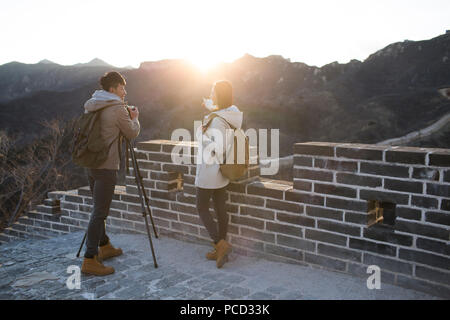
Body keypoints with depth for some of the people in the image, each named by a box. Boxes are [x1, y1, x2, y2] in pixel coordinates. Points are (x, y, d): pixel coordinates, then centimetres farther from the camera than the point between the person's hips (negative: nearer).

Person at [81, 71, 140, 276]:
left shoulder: (91, 106, 12)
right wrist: (134, 118, 17)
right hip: (106, 166, -9)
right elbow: (132, 133, -2)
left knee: (100, 208, 19)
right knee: (100, 212, -7)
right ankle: (90, 260, -6)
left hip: (90, 163, 9)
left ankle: (104, 247, 32)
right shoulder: (117, 109, -11)